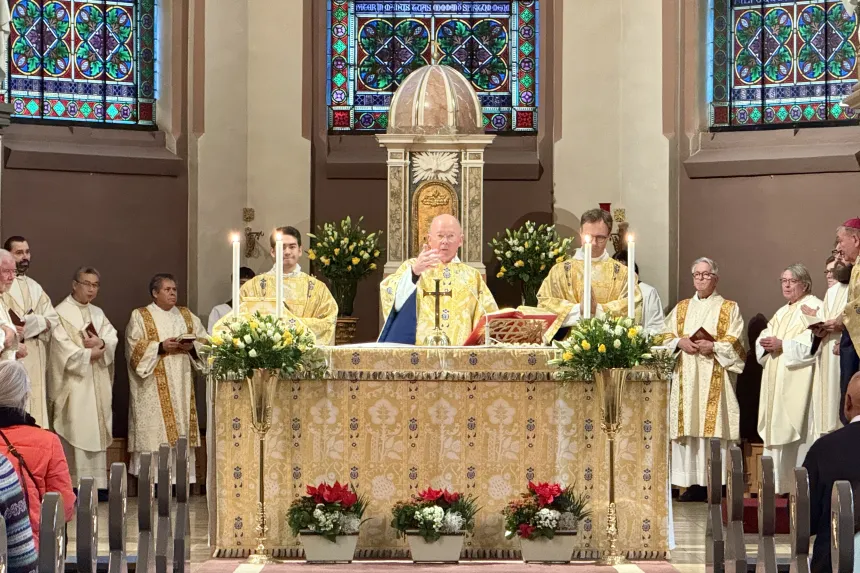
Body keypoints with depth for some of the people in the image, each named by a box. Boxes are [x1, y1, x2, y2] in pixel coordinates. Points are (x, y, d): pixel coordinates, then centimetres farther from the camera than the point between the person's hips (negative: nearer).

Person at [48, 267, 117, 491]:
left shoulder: (98, 313, 18)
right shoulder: (61, 312, -4)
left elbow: (112, 338, 6)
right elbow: (63, 348, -13)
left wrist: (101, 343, -14)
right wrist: (89, 354, -11)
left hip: (98, 384, 7)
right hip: (74, 383, -7)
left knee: (97, 431, 4)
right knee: (75, 431, -9)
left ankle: (97, 483, 6)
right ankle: (75, 486, -9)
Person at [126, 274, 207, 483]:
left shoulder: (187, 315, 17)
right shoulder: (140, 316, 4)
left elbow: (205, 341, 12)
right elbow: (135, 347, -6)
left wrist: (191, 346, -8)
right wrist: (161, 347, -16)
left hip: (181, 384, 4)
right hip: (153, 386, -4)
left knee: (181, 427, 1)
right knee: (154, 429, -10)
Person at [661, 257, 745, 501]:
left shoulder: (729, 308, 8)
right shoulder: (681, 308, 19)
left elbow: (736, 343, 0)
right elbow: (665, 337, 14)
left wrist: (714, 346, -15)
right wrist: (679, 342, -6)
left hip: (715, 378, -3)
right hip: (686, 378, 3)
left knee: (715, 424, -10)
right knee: (689, 426, -3)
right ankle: (694, 484, 0)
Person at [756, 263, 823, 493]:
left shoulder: (815, 308, -4)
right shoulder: (782, 312, 23)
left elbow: (813, 344, -17)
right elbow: (764, 338, 19)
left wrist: (782, 345, -17)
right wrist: (765, 343, -4)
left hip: (798, 381, -8)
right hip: (776, 382, 8)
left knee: (796, 430, -11)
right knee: (776, 431, 5)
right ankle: (779, 482, 9)